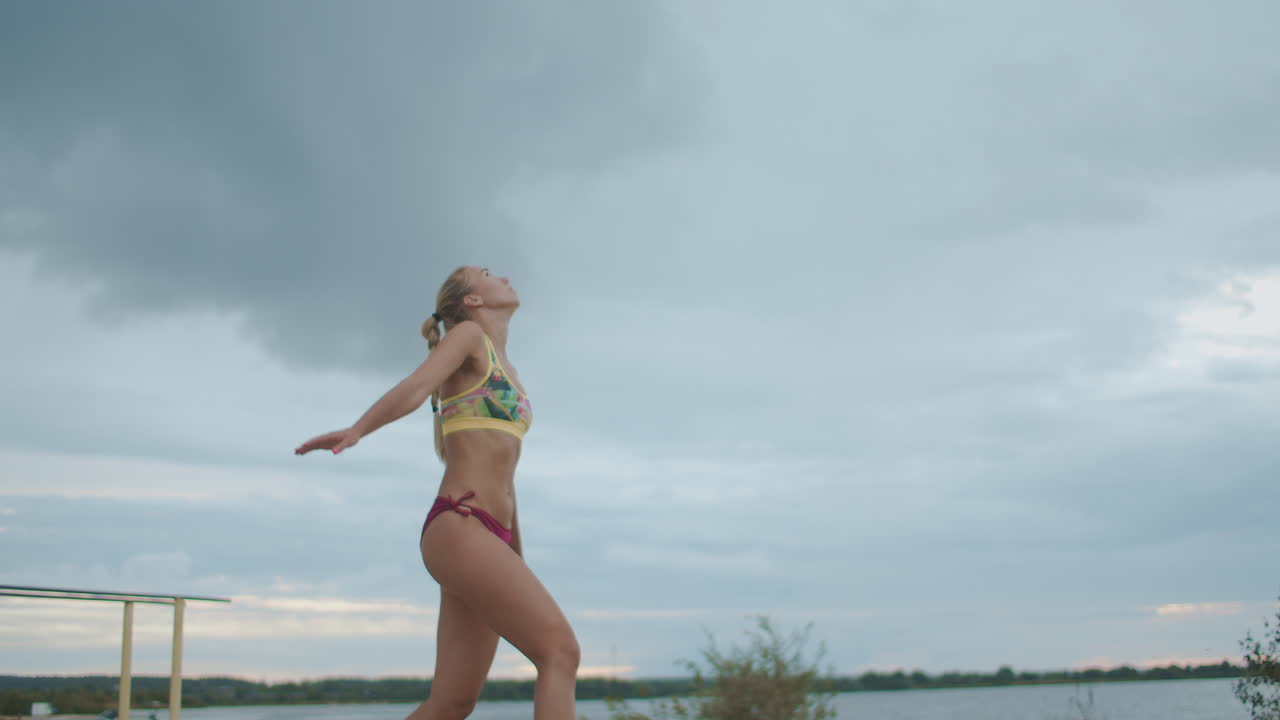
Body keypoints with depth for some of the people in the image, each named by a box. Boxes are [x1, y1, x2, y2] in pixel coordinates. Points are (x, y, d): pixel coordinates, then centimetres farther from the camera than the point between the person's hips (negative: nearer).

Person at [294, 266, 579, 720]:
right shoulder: (466, 334, 2)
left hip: (487, 541, 9)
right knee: (561, 651, -21)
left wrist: (518, 564, 32)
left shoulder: (504, 370, 28)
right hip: (459, 532, -9)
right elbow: (414, 388, -19)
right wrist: (354, 432, -40)